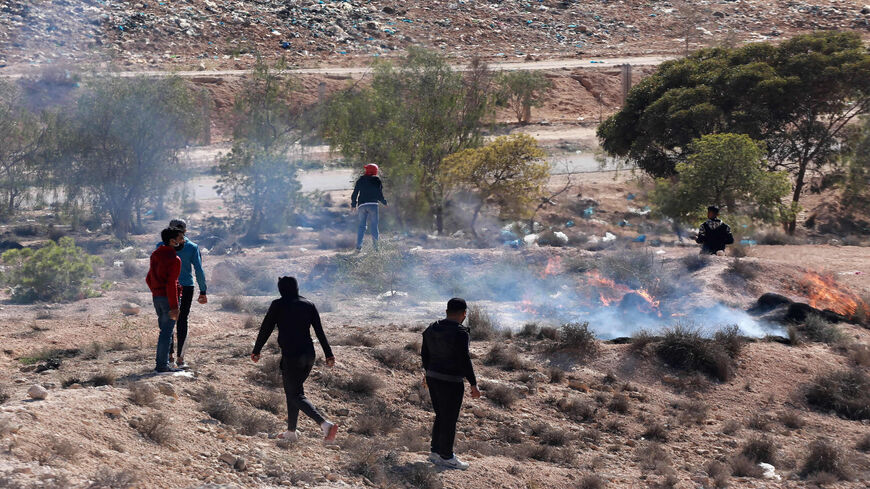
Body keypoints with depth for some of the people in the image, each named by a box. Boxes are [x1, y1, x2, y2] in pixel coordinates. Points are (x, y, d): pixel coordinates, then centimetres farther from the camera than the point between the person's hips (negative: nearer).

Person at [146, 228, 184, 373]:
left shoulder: (155, 255, 11)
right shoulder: (174, 259, -14)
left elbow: (149, 279, 18)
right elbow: (171, 284, -19)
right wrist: (174, 306, -19)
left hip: (156, 297, 8)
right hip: (168, 297, -8)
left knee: (164, 330, 16)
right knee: (167, 332, -4)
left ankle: (161, 363, 18)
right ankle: (163, 365, -3)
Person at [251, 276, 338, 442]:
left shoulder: (278, 305, -4)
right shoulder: (308, 305, 8)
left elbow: (266, 329, -2)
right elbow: (320, 331, 7)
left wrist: (256, 351, 8)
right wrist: (329, 354, 10)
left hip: (291, 356, -6)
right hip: (309, 355, 6)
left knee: (295, 395, -3)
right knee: (293, 391, 20)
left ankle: (325, 424, -22)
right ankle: (291, 432, 24)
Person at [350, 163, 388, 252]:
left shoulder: (360, 180, 10)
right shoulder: (377, 180, 3)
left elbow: (355, 193, 9)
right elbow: (379, 194, 1)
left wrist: (353, 205, 18)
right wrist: (384, 202, 17)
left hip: (362, 205, 2)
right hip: (373, 204, -2)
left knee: (361, 225, 7)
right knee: (373, 224, 1)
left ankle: (358, 245, -1)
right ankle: (375, 242, -10)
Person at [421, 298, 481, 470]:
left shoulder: (431, 329, 6)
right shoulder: (460, 333, -18)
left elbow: (425, 354, 15)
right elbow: (464, 360, -19)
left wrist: (427, 372, 29)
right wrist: (474, 385, -13)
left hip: (433, 377, 8)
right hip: (450, 382, -8)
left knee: (440, 416, 19)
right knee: (449, 419, 3)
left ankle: (435, 452, 25)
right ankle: (446, 457, 11)